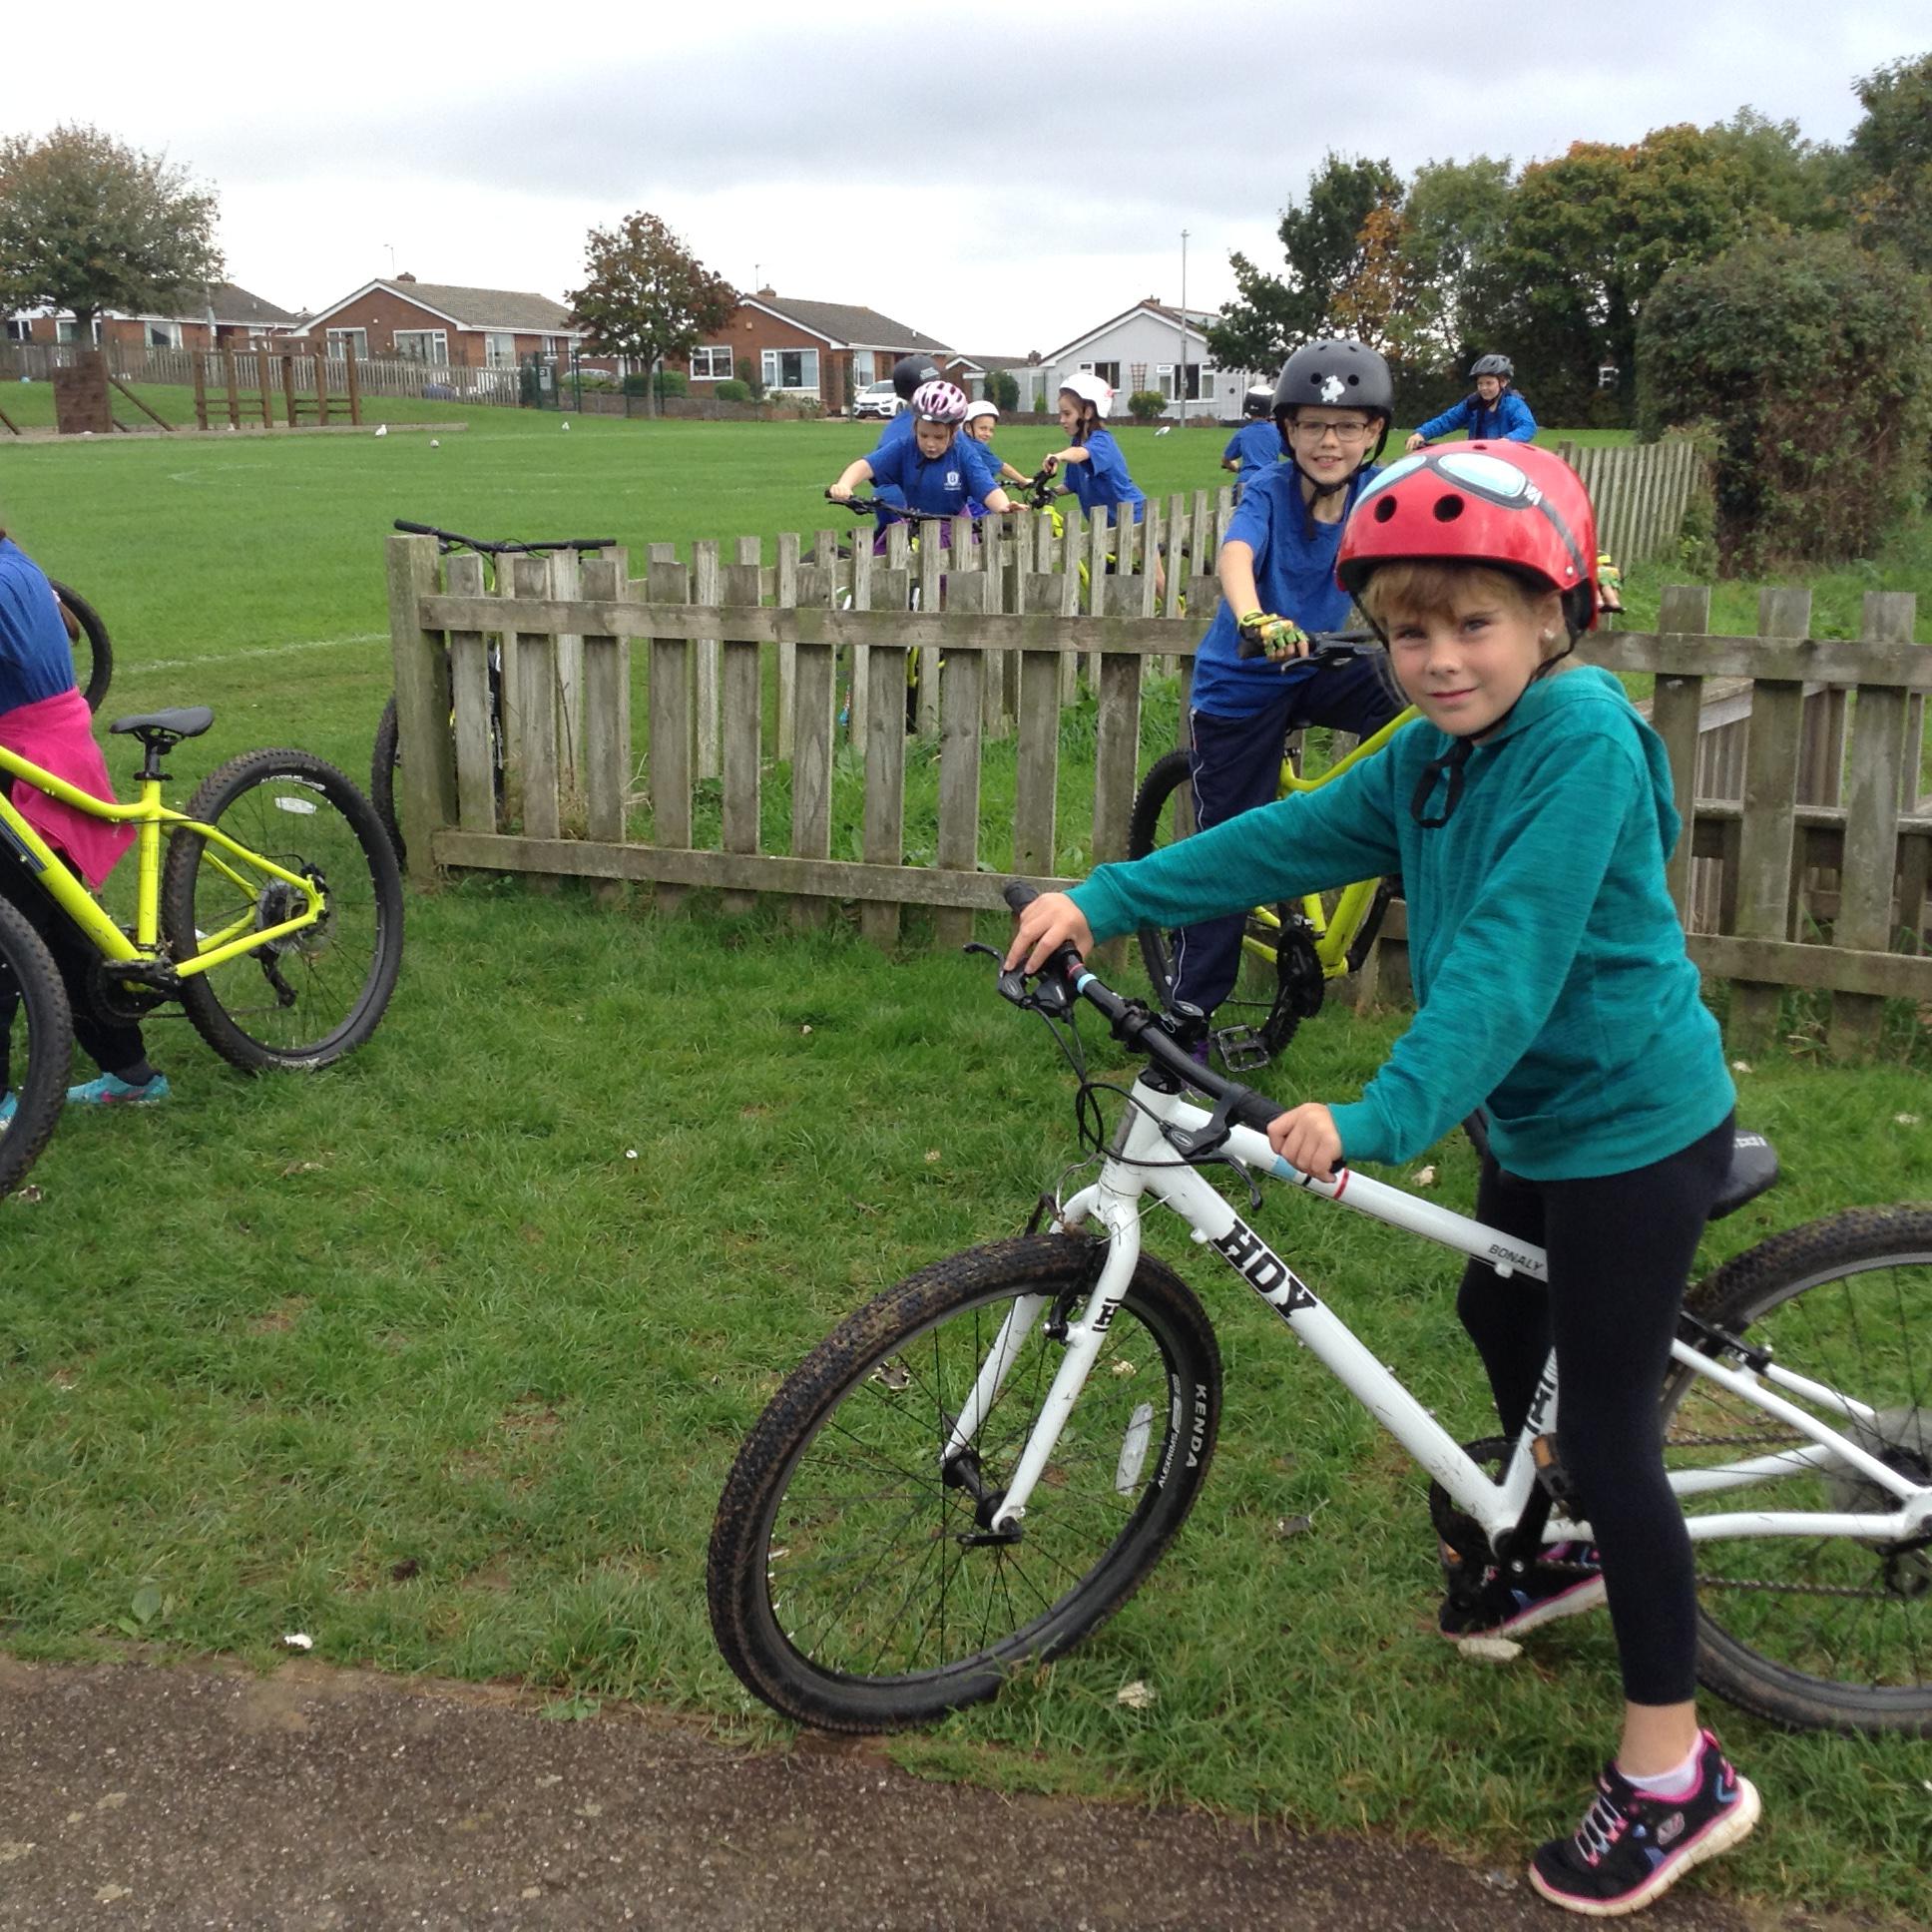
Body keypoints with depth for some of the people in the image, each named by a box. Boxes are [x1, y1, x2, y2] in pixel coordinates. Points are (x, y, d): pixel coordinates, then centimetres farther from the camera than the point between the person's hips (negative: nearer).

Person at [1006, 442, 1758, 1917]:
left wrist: (1379, 1118, -40)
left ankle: (1671, 1774, 11)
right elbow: (1285, 842, -1)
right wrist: (1104, 899, -10)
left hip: (1633, 1127, -9)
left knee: (1609, 1428, -3)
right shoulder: (1431, 758, 2)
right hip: (1540, 1116, 10)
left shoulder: (1582, 737, -26)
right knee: (1500, 1317, 27)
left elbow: (1509, 961, -34)